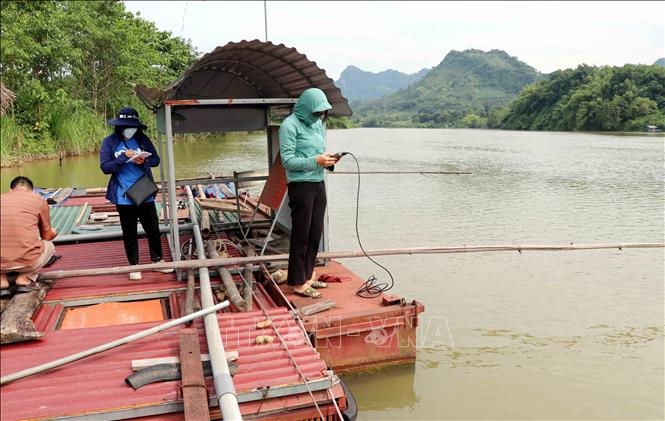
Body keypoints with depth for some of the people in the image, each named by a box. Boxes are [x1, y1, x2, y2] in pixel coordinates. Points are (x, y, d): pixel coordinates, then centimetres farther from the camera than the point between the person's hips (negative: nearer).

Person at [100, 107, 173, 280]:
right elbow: (105, 167, -10)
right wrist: (124, 158, -21)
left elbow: (155, 160, 6)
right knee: (129, 233, 9)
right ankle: (134, 266, 22)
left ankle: (157, 260, 28)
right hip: (124, 197, -2)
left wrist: (144, 161, -15)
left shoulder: (142, 139, 1)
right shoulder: (110, 142, -5)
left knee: (153, 229, 11)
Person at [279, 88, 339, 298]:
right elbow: (287, 160, -13)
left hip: (319, 184, 8)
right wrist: (316, 161, -20)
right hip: (301, 185, -7)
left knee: (315, 233, 12)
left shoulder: (318, 124, 13)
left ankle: (307, 275, 26)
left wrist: (329, 160, -2)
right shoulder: (290, 125, -10)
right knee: (301, 236, -1)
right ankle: (297, 282, 10)